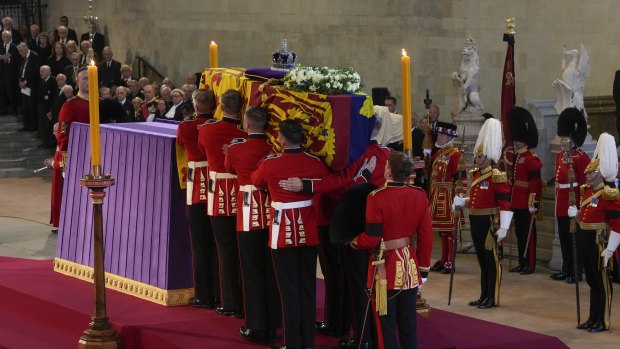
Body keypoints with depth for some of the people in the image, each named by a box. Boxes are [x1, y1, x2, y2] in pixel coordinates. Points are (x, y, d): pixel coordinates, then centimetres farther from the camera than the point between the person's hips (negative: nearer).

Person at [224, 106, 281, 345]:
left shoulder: (235, 148, -8)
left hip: (249, 215, -3)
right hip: (273, 214, 3)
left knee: (253, 272, 5)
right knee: (272, 271, 11)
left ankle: (257, 328, 7)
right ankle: (273, 326, 17)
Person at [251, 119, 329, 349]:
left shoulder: (270, 164, -12)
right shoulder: (315, 163, -4)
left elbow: (256, 182, 10)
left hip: (283, 233, -3)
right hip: (308, 232, 3)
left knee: (289, 290, 3)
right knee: (308, 287, 11)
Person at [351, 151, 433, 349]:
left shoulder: (376, 198, -18)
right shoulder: (420, 196, -3)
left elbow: (371, 239, -17)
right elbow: (426, 236, 1)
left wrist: (354, 242, 4)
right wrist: (423, 267, 11)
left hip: (386, 268, -4)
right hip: (410, 267, 5)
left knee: (386, 324, 5)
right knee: (408, 322, 13)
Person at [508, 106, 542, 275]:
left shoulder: (532, 159, -13)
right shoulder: (516, 157, 14)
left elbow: (535, 182, -18)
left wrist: (533, 202, -22)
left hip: (526, 203, -9)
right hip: (517, 202, 9)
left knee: (528, 233, -3)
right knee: (519, 232, 12)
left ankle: (530, 265, 3)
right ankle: (522, 263, 19)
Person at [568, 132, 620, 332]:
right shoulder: (587, 190, 10)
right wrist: (575, 213, 2)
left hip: (598, 240, -8)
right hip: (584, 238, 8)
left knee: (602, 281, 1)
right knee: (592, 280, 15)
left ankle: (603, 322, 8)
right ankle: (593, 319, 23)